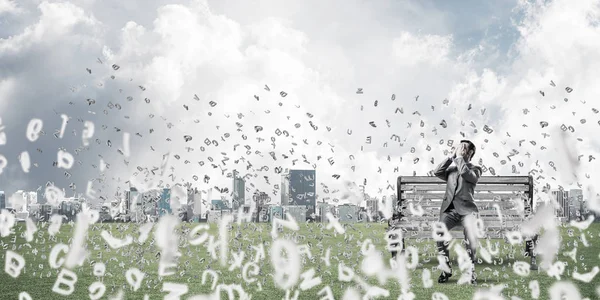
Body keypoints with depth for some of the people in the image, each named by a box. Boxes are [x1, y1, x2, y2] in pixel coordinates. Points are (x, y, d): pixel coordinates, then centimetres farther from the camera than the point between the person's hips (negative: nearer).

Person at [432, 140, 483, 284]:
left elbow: (465, 173, -9)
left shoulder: (475, 169, 14)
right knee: (439, 233, -27)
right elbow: (437, 172, 7)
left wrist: (459, 157, 2)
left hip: (466, 209, -3)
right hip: (449, 209, 3)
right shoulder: (451, 169, 27)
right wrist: (452, 156, 9)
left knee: (471, 239, -29)